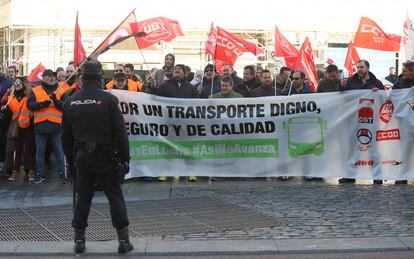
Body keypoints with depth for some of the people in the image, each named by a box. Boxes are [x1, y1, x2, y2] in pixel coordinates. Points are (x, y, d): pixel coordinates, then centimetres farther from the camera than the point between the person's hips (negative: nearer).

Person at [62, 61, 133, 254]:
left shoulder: (70, 102, 3)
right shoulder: (108, 100, -10)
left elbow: (66, 135, 10)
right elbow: (120, 132, -10)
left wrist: (70, 159, 19)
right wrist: (124, 158, -4)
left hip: (82, 157, 3)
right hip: (106, 157, -3)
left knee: (83, 196, 10)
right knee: (115, 196, 4)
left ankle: (79, 239, 12)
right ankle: (123, 239, 4)